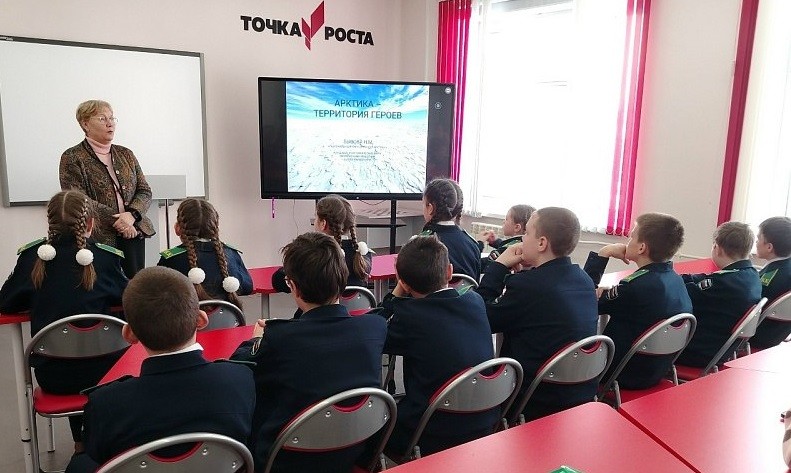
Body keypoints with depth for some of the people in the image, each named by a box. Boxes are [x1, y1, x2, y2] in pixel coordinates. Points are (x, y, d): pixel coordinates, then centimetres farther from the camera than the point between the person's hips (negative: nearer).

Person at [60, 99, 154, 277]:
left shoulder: (126, 154, 16)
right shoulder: (72, 158, 1)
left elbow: (145, 191, 9)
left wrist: (131, 214, -10)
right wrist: (117, 220, -16)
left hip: (133, 233, 4)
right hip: (98, 238, -4)